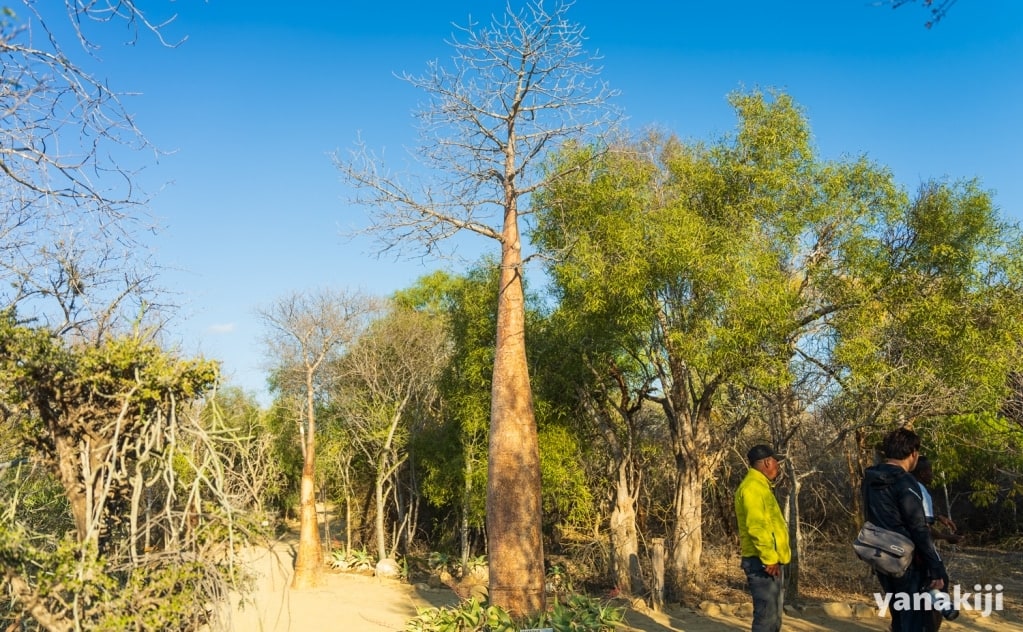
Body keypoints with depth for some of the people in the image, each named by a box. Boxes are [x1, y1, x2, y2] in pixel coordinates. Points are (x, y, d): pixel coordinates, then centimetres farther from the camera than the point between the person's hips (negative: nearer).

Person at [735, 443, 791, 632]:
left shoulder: (761, 487, 20)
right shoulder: (752, 486, -14)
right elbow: (756, 527, -23)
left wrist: (774, 557, 18)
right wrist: (769, 558, -23)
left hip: (771, 562, 11)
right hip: (762, 563, -11)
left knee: (773, 617, 15)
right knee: (766, 616, -10)